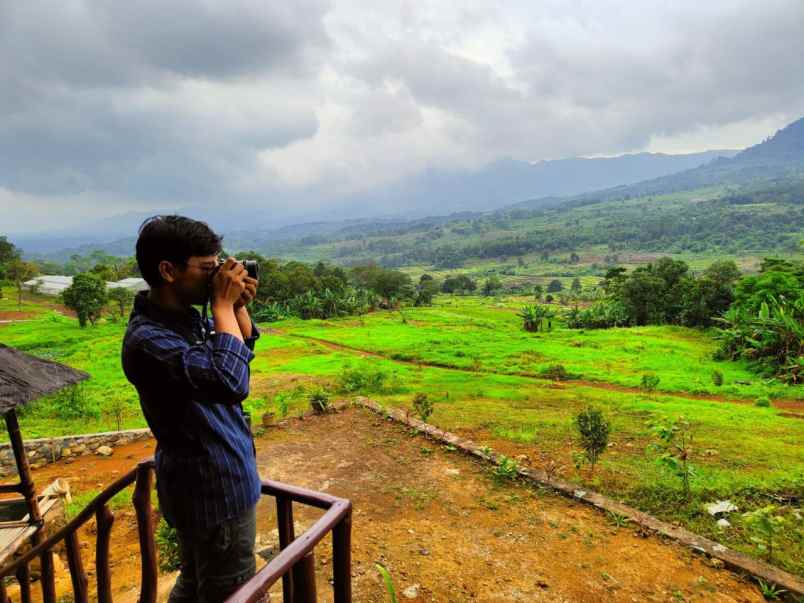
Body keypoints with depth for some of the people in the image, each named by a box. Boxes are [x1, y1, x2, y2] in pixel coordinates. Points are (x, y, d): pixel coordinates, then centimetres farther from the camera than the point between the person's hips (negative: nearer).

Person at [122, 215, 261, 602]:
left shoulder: (186, 315, 1)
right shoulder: (148, 339, -26)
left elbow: (244, 350, 15)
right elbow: (231, 383, -38)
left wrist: (239, 306, -3)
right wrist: (223, 305, -28)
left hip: (206, 483, 9)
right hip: (214, 491, -9)